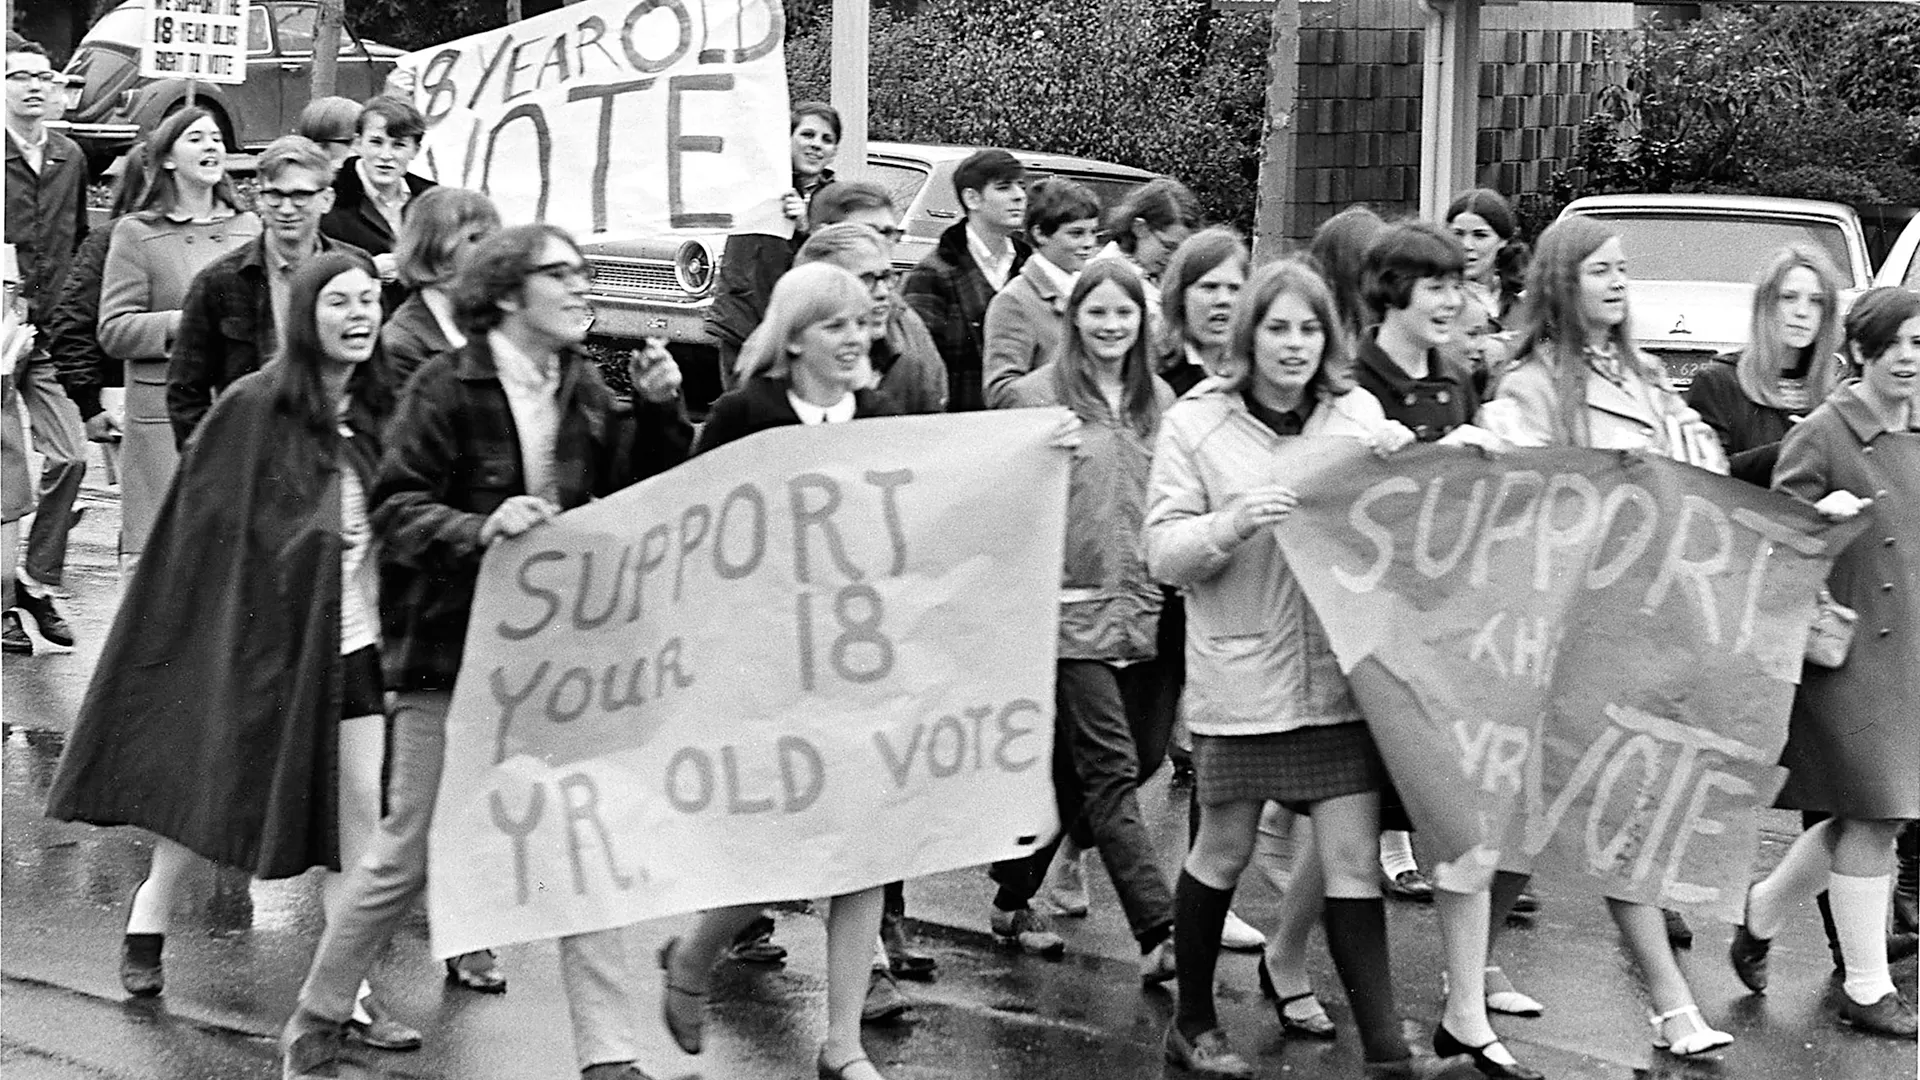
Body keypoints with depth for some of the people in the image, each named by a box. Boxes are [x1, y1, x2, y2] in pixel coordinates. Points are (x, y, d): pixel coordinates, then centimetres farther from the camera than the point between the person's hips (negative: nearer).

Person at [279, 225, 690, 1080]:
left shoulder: (584, 391, 7)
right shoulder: (448, 388, -10)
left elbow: (638, 496, 8)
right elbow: (395, 509, -14)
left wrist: (659, 412, -5)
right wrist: (478, 530, -30)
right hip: (448, 651, -5)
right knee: (407, 851, 4)